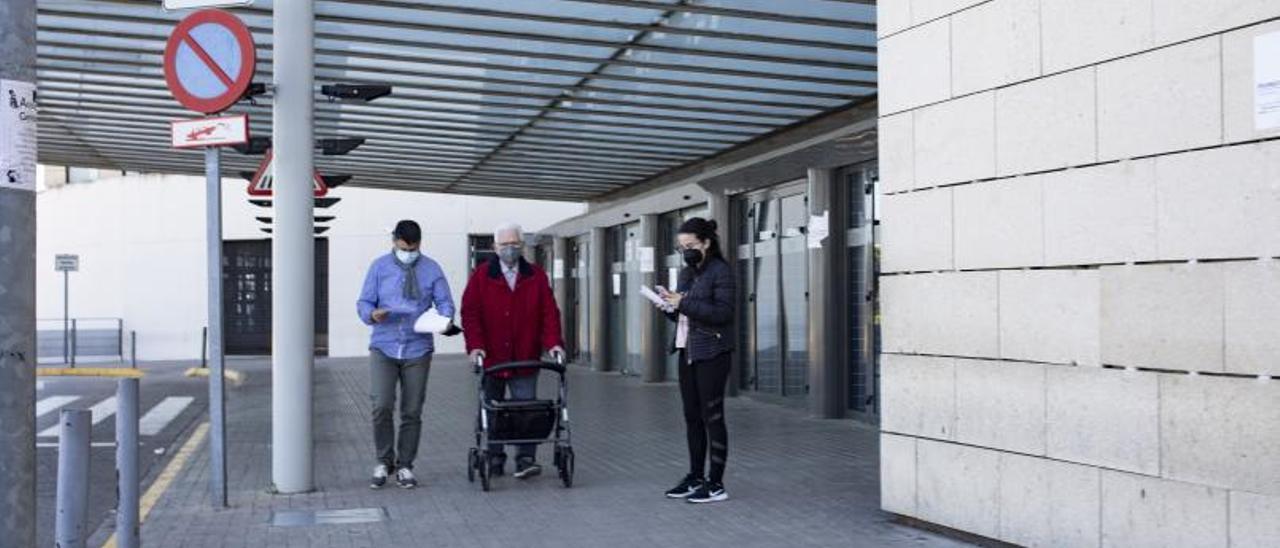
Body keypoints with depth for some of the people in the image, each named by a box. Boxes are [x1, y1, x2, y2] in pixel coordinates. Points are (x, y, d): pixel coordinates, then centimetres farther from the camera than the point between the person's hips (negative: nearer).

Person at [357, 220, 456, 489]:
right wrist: (372, 314, -18)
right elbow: (363, 302, 5)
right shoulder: (380, 267, 6)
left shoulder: (431, 269, 5)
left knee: (412, 411, 4)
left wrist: (443, 319, -20)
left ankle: (405, 466, 18)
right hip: (383, 347, -1)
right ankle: (384, 462, 7)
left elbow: (445, 302, 2)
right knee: (381, 406, -12)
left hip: (418, 349, 1)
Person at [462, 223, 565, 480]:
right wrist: (475, 345, -16)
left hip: (526, 360, 0)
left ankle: (526, 459, -3)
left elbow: (549, 312, -1)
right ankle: (495, 460, 21)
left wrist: (553, 342, -15)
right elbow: (470, 313, -4)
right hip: (491, 359, 0)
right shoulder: (481, 276, 1)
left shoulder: (537, 277, 4)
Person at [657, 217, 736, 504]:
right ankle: (695, 477, 19)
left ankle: (716, 484, 2)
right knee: (692, 417, 10)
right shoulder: (686, 273, 15)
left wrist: (684, 302, -20)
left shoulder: (720, 271, -9)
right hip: (687, 351, 8)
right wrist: (669, 305, -1)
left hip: (711, 354, -8)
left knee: (712, 417, -4)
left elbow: (723, 313, -18)